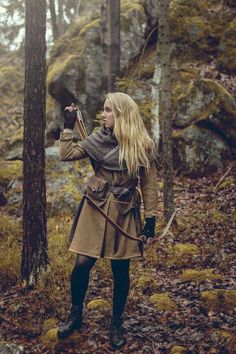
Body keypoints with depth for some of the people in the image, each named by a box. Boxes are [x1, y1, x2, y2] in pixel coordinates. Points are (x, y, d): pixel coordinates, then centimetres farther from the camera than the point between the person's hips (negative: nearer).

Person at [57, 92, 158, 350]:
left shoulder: (142, 146, -4)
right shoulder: (98, 140, 3)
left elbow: (149, 184, -1)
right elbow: (66, 155, 3)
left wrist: (151, 217, -2)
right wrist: (68, 127, -2)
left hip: (125, 213, -2)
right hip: (95, 209, 2)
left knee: (120, 271, 7)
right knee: (82, 264, 0)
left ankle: (117, 324, 26)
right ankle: (75, 315, 24)